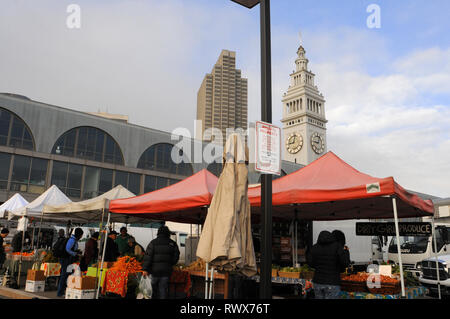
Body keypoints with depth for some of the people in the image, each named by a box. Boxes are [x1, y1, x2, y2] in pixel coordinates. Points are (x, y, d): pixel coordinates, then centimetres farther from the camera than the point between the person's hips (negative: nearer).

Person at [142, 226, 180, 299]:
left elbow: (148, 256, -9)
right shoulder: (173, 243, 3)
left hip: (155, 269, -2)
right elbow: (176, 256, 8)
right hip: (167, 271, 2)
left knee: (154, 288, 14)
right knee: (163, 289, 9)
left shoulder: (153, 242, -4)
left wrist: (145, 269, -9)